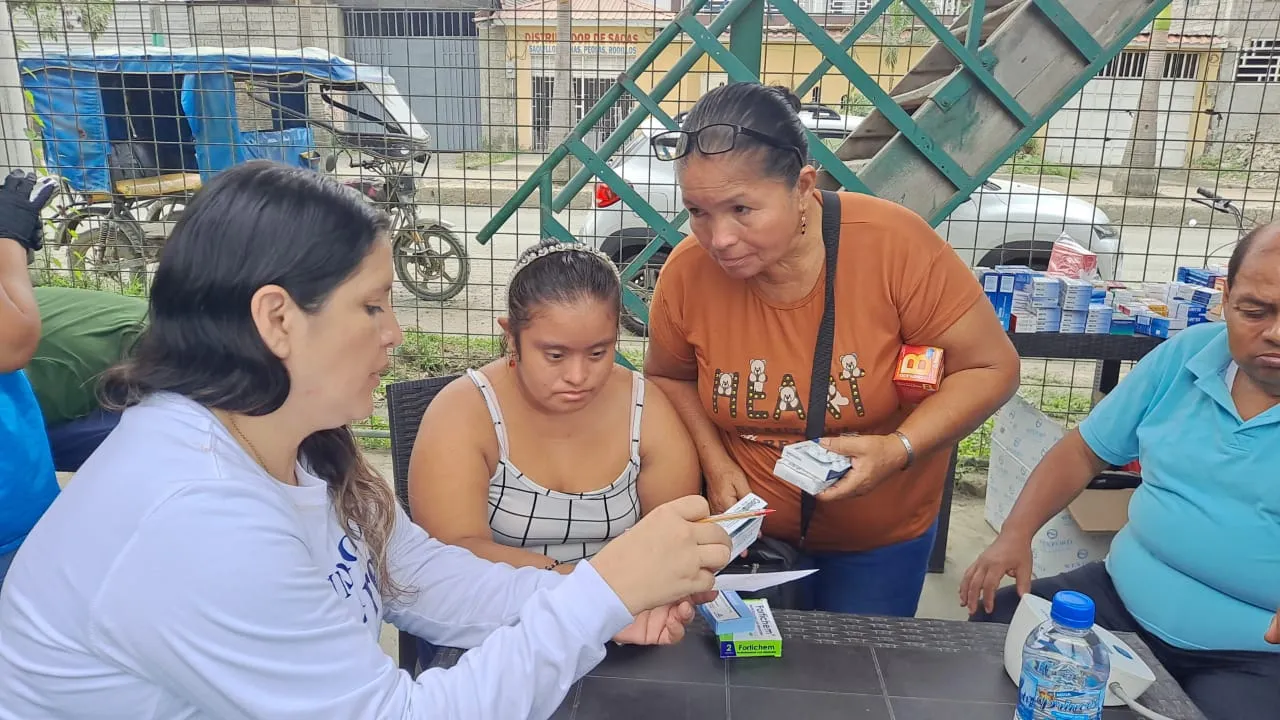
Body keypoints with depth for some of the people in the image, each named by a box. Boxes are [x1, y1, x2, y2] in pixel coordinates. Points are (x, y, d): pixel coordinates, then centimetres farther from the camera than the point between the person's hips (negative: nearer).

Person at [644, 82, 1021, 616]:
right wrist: (714, 461, -14)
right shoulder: (687, 273, -19)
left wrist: (899, 449, -29)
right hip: (749, 526, 1)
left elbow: (991, 368, -16)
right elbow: (668, 377, 1)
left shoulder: (894, 244, -26)